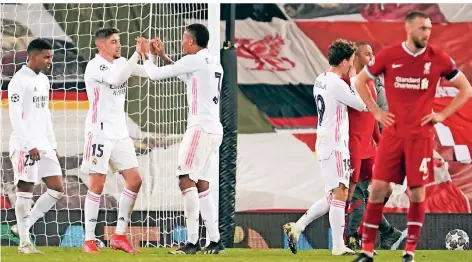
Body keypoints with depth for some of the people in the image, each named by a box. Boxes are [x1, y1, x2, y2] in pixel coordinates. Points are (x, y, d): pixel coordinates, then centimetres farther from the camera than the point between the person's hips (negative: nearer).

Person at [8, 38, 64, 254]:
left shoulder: (43, 80, 16)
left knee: (57, 189, 3)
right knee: (25, 191, -5)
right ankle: (24, 242, 0)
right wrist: (29, 145, -19)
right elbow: (15, 116, -14)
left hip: (43, 145, 8)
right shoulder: (19, 81, -9)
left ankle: (25, 225, 13)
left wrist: (52, 145, 18)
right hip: (25, 145, -8)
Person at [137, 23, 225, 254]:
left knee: (186, 180, -10)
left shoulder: (195, 60, -9)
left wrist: (146, 56, 16)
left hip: (200, 128, -9)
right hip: (214, 129, 9)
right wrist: (162, 56, 32)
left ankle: (192, 242, -15)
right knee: (201, 185, 11)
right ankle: (215, 241, 6)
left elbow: (155, 74, -3)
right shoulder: (214, 63, 17)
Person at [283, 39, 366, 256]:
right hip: (335, 145, -10)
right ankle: (339, 246, -9)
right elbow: (364, 105, -12)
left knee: (334, 196, 14)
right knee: (339, 194, -8)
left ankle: (297, 227, 12)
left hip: (325, 142, 10)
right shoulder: (337, 84, -17)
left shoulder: (320, 81, 11)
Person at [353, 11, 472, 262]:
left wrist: (442, 114, 0)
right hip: (393, 131, 0)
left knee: (417, 191, -1)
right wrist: (375, 111, 4)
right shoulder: (388, 56, -1)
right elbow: (360, 81, 12)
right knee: (378, 187, -3)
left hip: (421, 134, 0)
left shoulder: (439, 59, -1)